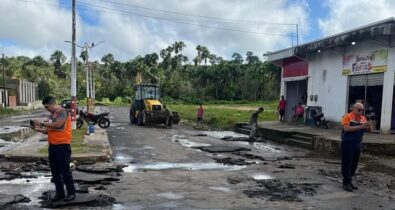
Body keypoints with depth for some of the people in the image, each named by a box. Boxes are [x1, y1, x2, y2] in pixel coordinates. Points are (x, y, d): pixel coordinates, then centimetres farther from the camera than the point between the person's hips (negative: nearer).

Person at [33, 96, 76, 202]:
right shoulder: (51, 115, 15)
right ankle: (59, 193, 23)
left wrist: (42, 123, -17)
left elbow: (58, 125, -25)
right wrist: (39, 129, 2)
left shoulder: (62, 111, -10)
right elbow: (49, 130, 19)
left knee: (65, 170, -1)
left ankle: (71, 193, 10)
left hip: (62, 145, -8)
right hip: (52, 145, 9)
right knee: (55, 171, 12)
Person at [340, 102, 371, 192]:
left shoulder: (363, 118, 8)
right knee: (347, 163, -2)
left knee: (354, 164, 11)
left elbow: (368, 129, 9)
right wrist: (360, 127, -26)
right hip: (348, 143, -6)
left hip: (357, 143, 6)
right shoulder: (347, 117, -9)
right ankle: (346, 183, 4)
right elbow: (346, 128, -21)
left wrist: (368, 126, -14)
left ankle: (349, 181, 23)